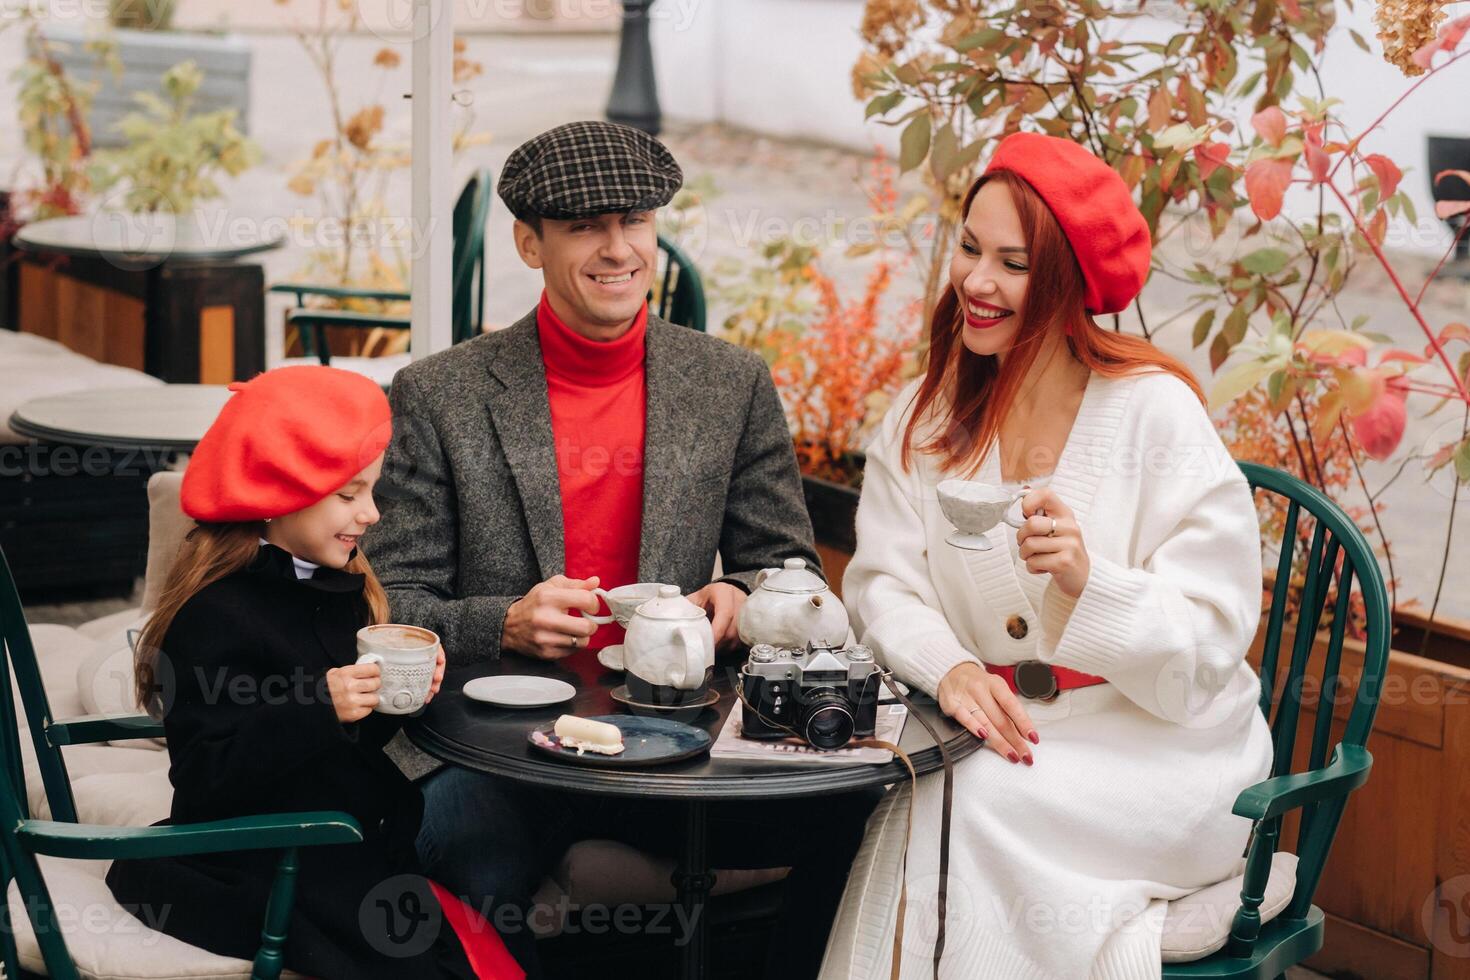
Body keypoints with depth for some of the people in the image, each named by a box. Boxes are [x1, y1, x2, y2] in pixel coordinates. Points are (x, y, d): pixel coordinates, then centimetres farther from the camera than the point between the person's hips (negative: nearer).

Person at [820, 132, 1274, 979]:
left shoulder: (1156, 414, -11)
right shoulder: (930, 414, 5)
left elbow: (1204, 653, -14)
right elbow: (884, 582, -2)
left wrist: (1086, 580, -32)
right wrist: (950, 668, -22)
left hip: (1158, 744, -3)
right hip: (1004, 735, 4)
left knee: (979, 803, -29)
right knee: (911, 806, -27)